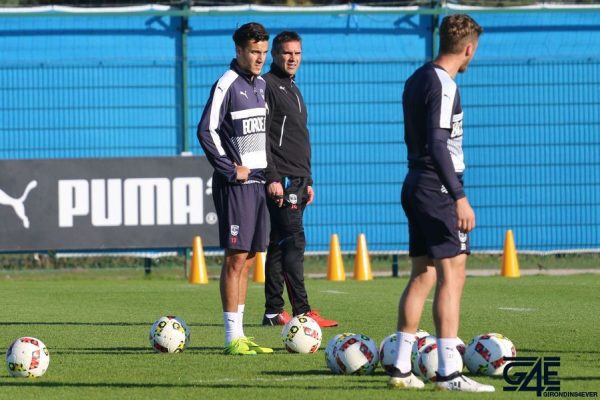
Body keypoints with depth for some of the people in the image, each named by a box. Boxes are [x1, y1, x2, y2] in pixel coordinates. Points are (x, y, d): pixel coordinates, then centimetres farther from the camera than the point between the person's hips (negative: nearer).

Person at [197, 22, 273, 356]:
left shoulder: (261, 85, 15)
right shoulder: (227, 85, -10)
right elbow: (206, 131, -16)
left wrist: (269, 172, 13)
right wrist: (231, 170, -14)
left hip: (259, 181, 8)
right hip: (236, 183, -8)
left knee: (249, 259, 9)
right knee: (236, 257, -9)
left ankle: (240, 332, 13)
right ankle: (232, 337, -8)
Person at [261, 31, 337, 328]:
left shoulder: (292, 89, 22)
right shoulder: (268, 86, -8)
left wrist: (308, 181, 23)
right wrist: (272, 178, -20)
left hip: (297, 179, 9)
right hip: (280, 180, -9)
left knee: (279, 245, 9)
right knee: (294, 242, -12)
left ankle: (274, 312, 10)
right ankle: (302, 312, -15)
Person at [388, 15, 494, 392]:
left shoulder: (417, 80, 14)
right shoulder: (443, 85, -15)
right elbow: (438, 146, -22)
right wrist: (460, 198, -24)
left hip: (416, 187, 10)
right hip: (439, 190, -10)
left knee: (422, 276, 12)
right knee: (452, 275, -9)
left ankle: (401, 367, 14)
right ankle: (449, 372, -13)